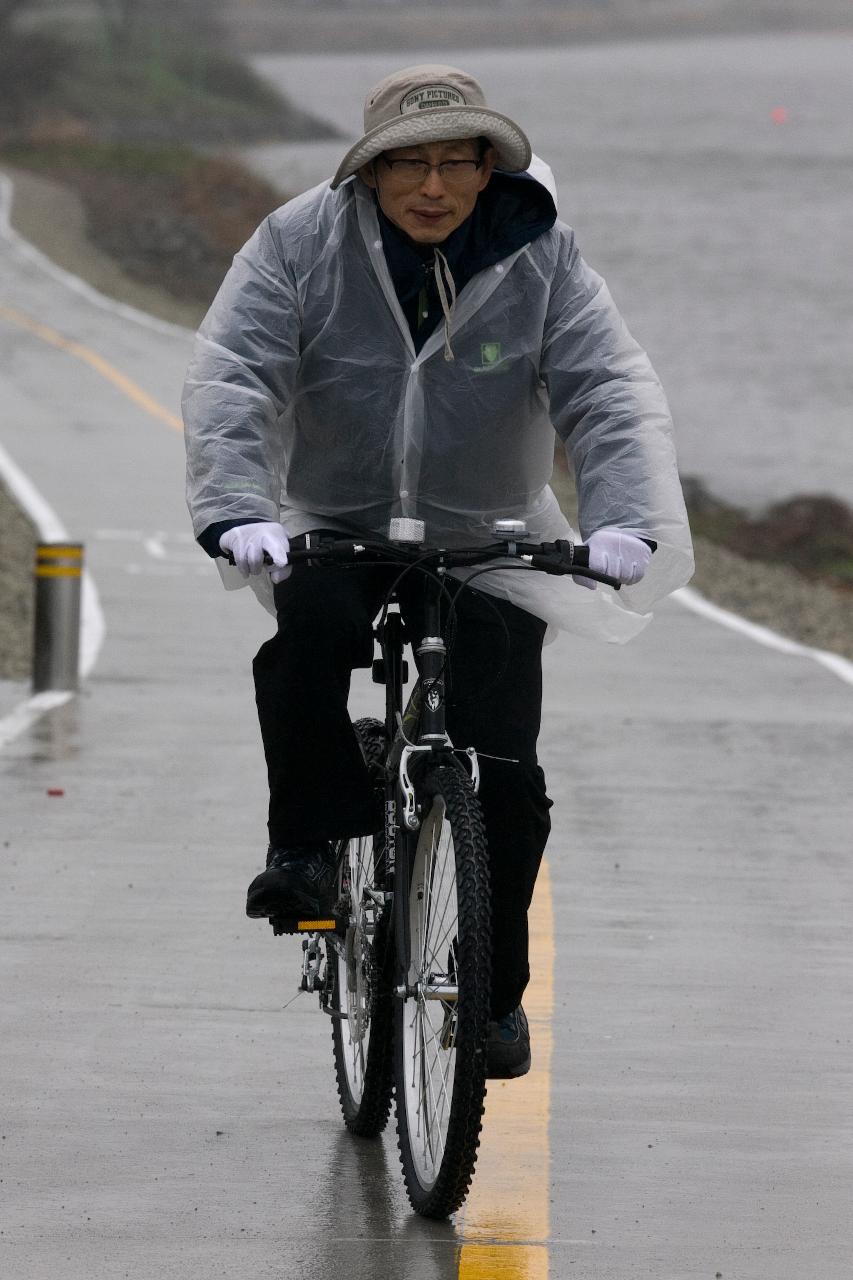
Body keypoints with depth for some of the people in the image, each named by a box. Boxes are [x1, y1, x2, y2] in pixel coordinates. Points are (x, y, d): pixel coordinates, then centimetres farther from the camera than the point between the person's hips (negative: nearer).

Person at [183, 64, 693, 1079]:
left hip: (487, 549, 0)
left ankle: (497, 993, 10)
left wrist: (626, 518, -32)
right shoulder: (300, 244, -9)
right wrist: (237, 509, -34)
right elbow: (231, 377, -17)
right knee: (308, 626, -35)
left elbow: (611, 393, -14)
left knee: (506, 777, -8)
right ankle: (304, 848, -18)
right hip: (333, 530, 0)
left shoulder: (539, 259, -7)